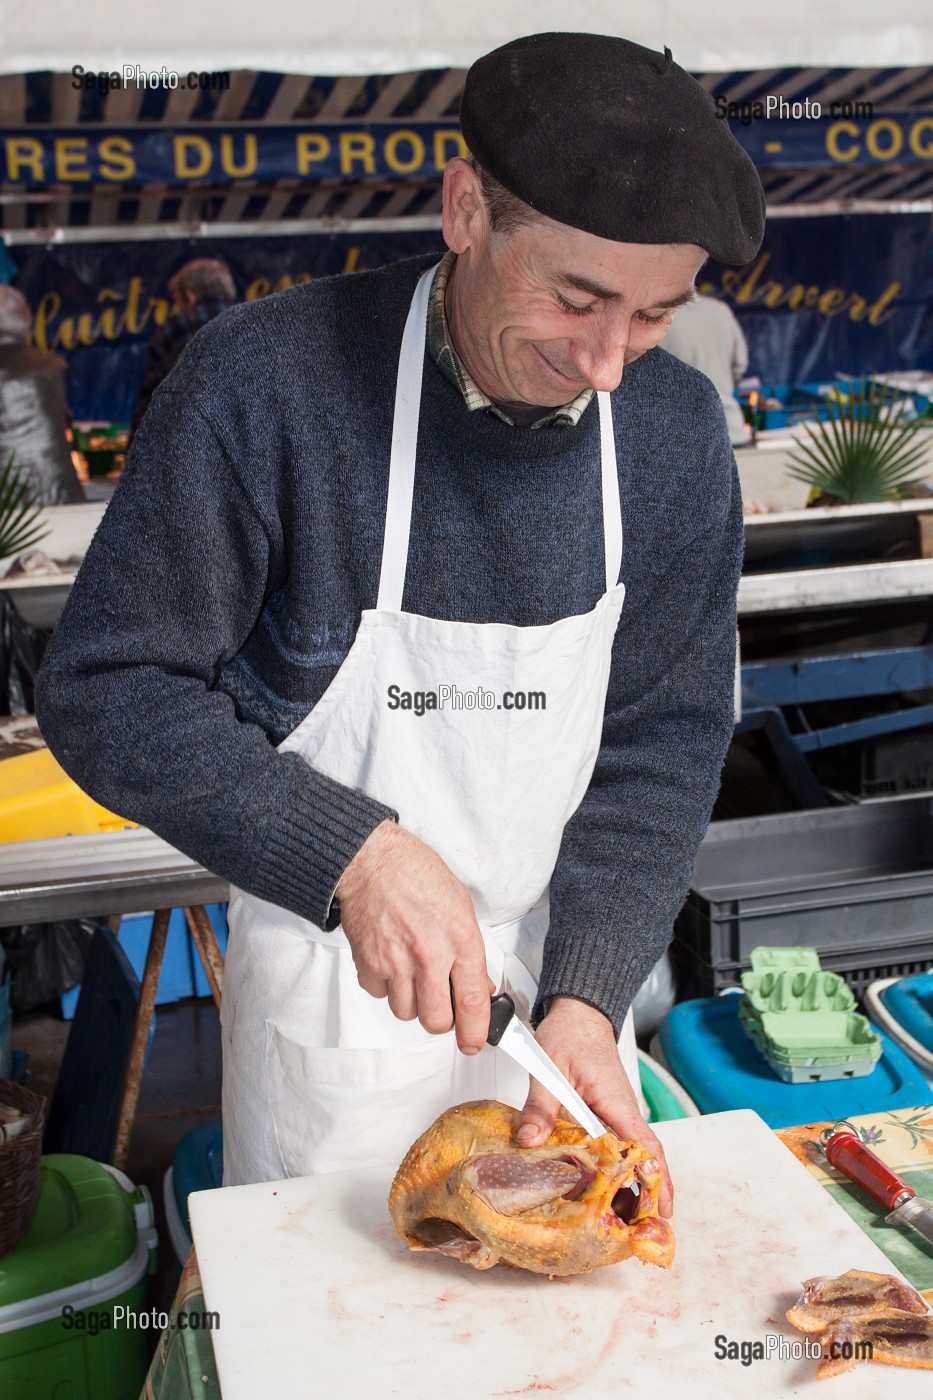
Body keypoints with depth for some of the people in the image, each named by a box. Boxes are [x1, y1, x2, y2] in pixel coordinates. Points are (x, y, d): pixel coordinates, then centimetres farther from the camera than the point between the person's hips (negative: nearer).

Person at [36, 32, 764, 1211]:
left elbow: (663, 742, -5)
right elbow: (105, 689, -18)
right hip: (331, 981, -3)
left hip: (560, 979, 4)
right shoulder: (267, 382, -22)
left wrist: (587, 995, -17)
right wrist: (356, 852, -29)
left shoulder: (678, 432, -10)